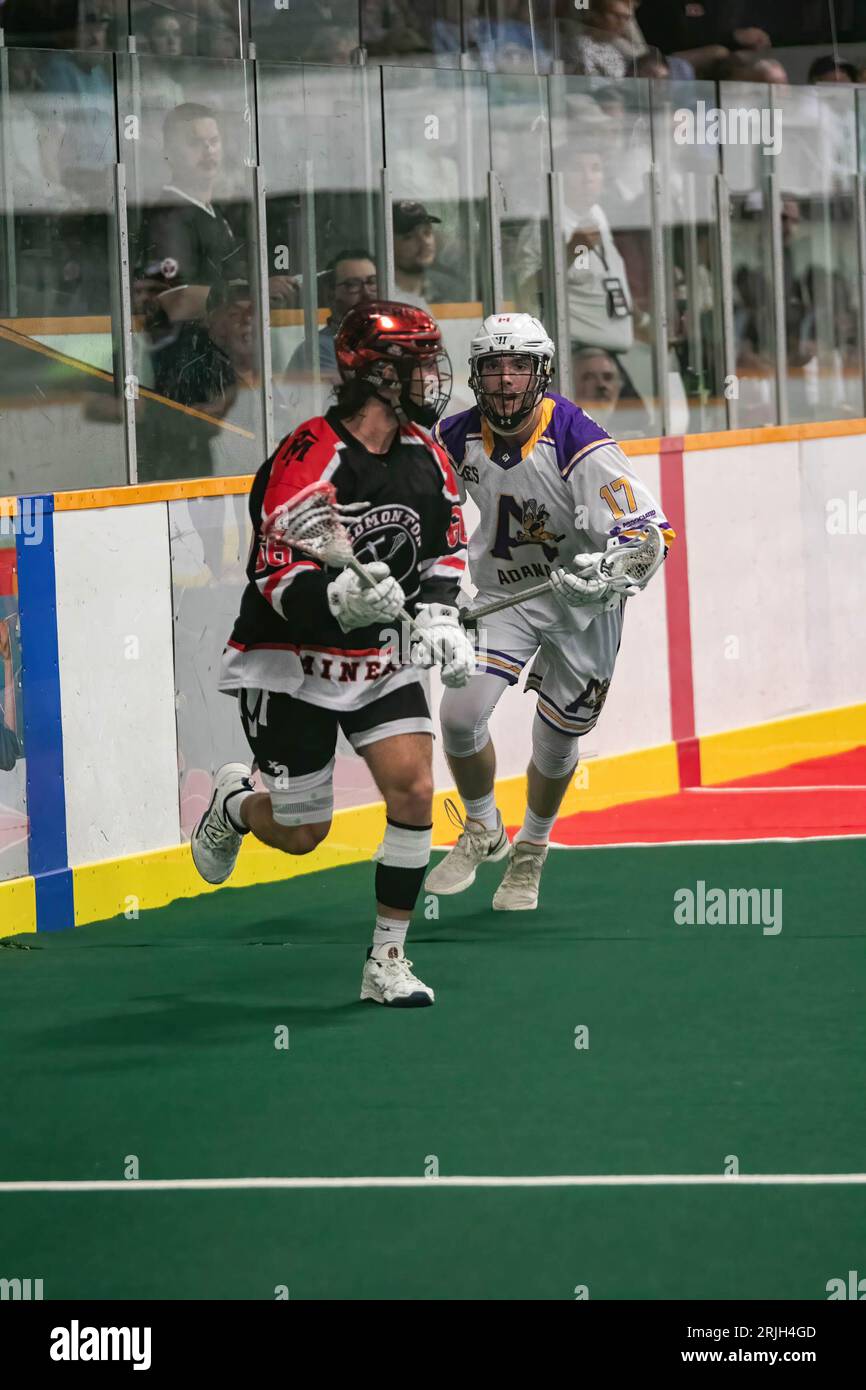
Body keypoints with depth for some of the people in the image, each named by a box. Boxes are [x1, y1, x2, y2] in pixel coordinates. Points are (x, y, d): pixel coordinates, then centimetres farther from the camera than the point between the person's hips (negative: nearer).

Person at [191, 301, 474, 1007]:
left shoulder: (425, 455, -1)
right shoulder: (308, 460, -24)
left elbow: (446, 549, 11)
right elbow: (278, 581, -25)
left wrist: (438, 613, -7)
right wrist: (339, 596, -44)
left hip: (380, 656, 6)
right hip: (289, 663, -6)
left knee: (414, 787, -12)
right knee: (302, 833, 2)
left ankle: (387, 962, -1)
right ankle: (236, 802, 39)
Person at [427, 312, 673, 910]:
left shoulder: (579, 444, -27)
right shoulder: (459, 438, -12)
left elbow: (651, 529, -30)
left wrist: (609, 574, -47)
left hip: (582, 602, -3)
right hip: (503, 595, 3)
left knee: (556, 739, 7)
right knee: (461, 713, -13)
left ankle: (531, 854, 35)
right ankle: (482, 832, 15)